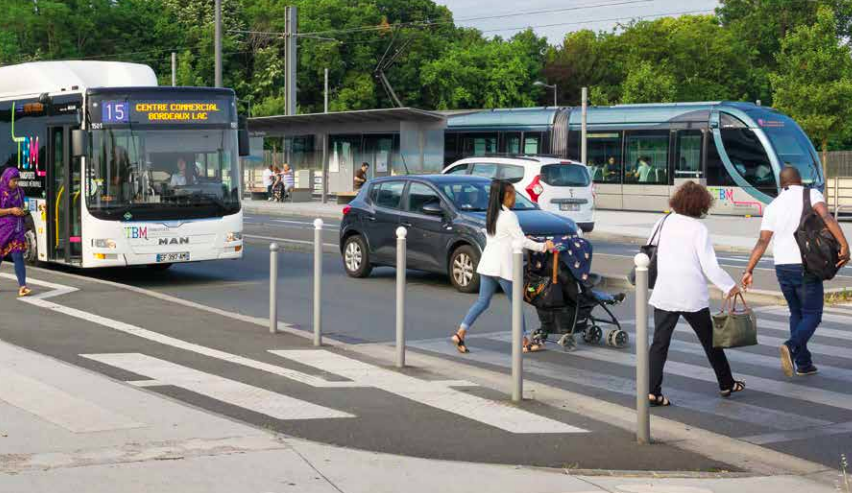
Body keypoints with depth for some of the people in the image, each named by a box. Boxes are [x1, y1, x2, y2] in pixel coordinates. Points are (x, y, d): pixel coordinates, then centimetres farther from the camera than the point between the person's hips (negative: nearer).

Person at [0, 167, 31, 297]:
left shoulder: (19, 191, 9)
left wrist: (22, 211, 3)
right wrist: (11, 210, -18)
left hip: (17, 229, 3)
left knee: (18, 256, -9)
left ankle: (22, 286, -16)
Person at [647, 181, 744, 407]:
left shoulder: (664, 222, 1)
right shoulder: (698, 229, -10)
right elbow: (710, 266, -10)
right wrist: (730, 286, 3)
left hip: (664, 293, 2)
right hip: (692, 295, -2)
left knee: (659, 342, 2)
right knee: (710, 340, 15)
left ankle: (652, 391, -10)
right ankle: (727, 384, 28)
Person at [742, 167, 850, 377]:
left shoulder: (773, 206, 9)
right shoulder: (811, 194, 0)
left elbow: (762, 241, 0)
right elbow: (826, 216, -19)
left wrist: (749, 270, -2)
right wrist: (844, 246, -24)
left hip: (782, 266, 4)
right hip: (806, 265, -4)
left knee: (796, 313, 18)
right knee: (812, 315, 4)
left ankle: (803, 363, 15)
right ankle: (792, 347, -23)